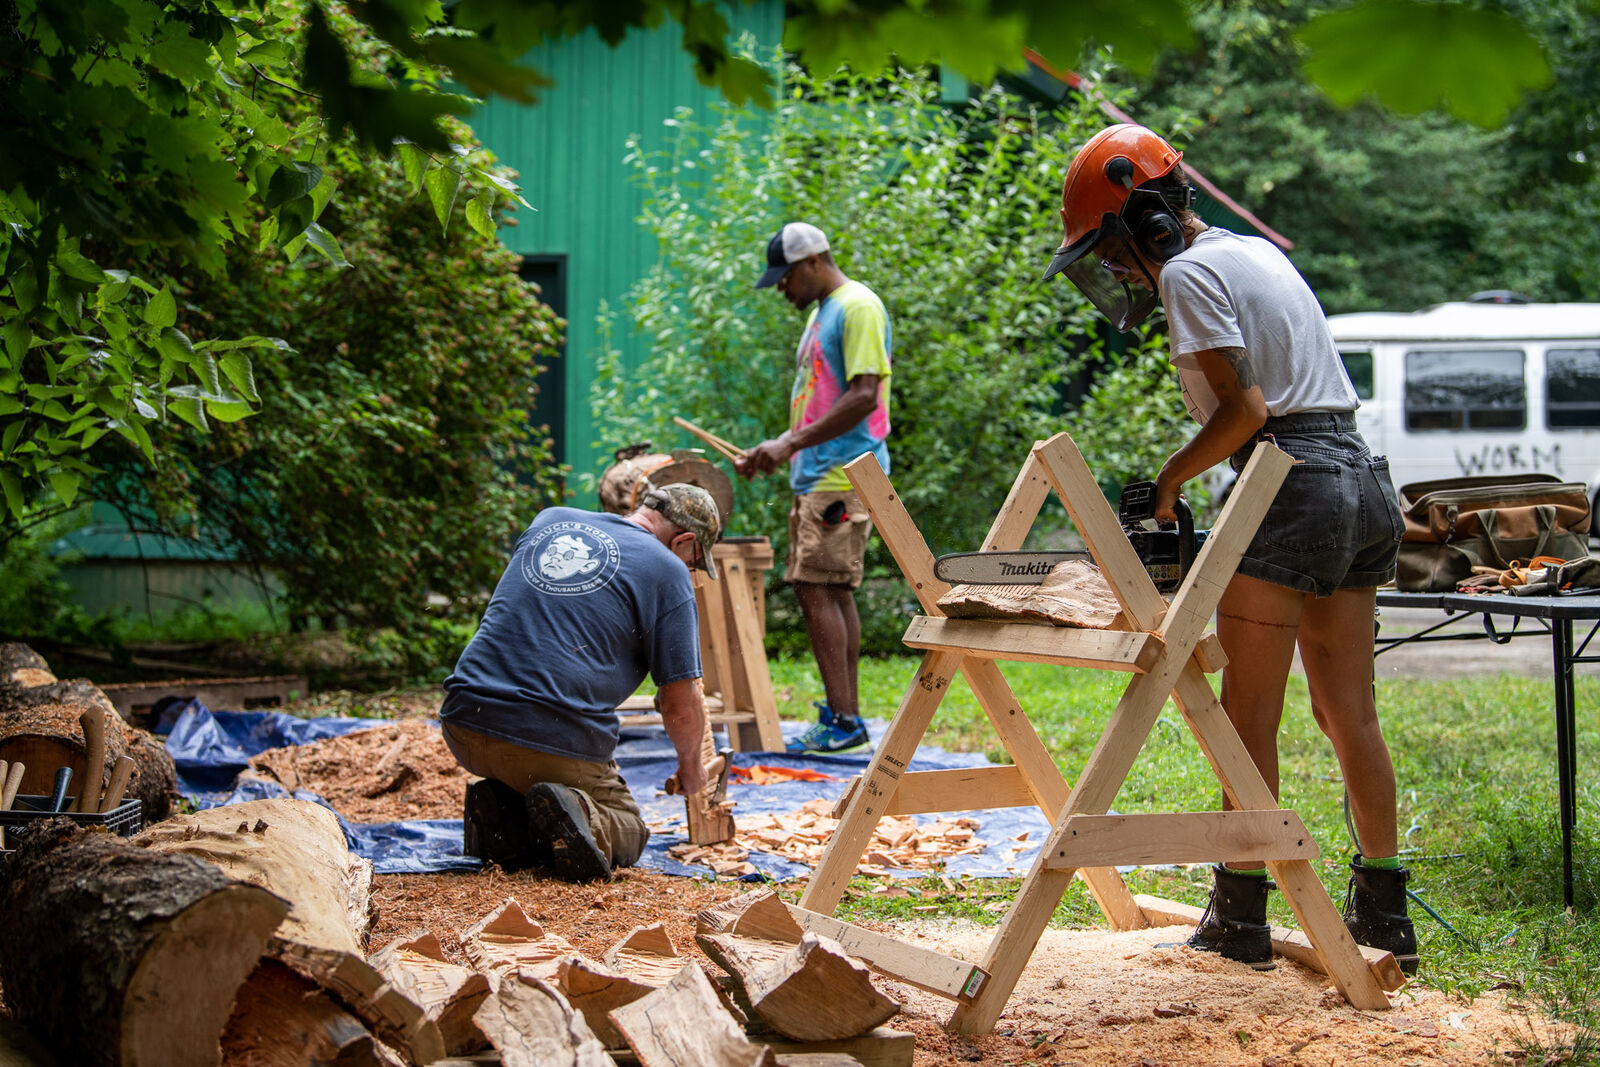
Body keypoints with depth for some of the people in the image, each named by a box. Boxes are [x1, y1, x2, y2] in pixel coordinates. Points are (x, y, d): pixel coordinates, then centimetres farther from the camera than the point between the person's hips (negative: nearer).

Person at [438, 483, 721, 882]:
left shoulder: (549, 520, 16)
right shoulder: (667, 571, 1)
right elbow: (680, 705, 1)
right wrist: (690, 766, 21)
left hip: (465, 726, 6)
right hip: (560, 743, -5)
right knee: (629, 833, 17)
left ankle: (503, 810, 3)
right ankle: (575, 813, -15)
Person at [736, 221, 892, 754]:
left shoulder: (858, 307, -10)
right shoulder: (820, 313, 21)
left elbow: (864, 396, -19)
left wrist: (792, 443, -19)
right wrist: (772, 450, 17)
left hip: (843, 478, -10)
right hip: (816, 477, 10)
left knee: (816, 590, -13)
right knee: (832, 592, 9)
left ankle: (842, 719, -12)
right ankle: (845, 716, 12)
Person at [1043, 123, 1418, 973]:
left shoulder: (1189, 273, -7)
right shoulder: (1258, 254, 22)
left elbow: (1243, 409, -15)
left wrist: (1164, 485, -4)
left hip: (1291, 485, -9)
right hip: (1362, 481, 9)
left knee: (1250, 716, -2)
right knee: (1349, 715, 12)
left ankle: (1241, 912, 1)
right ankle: (1383, 910, 16)